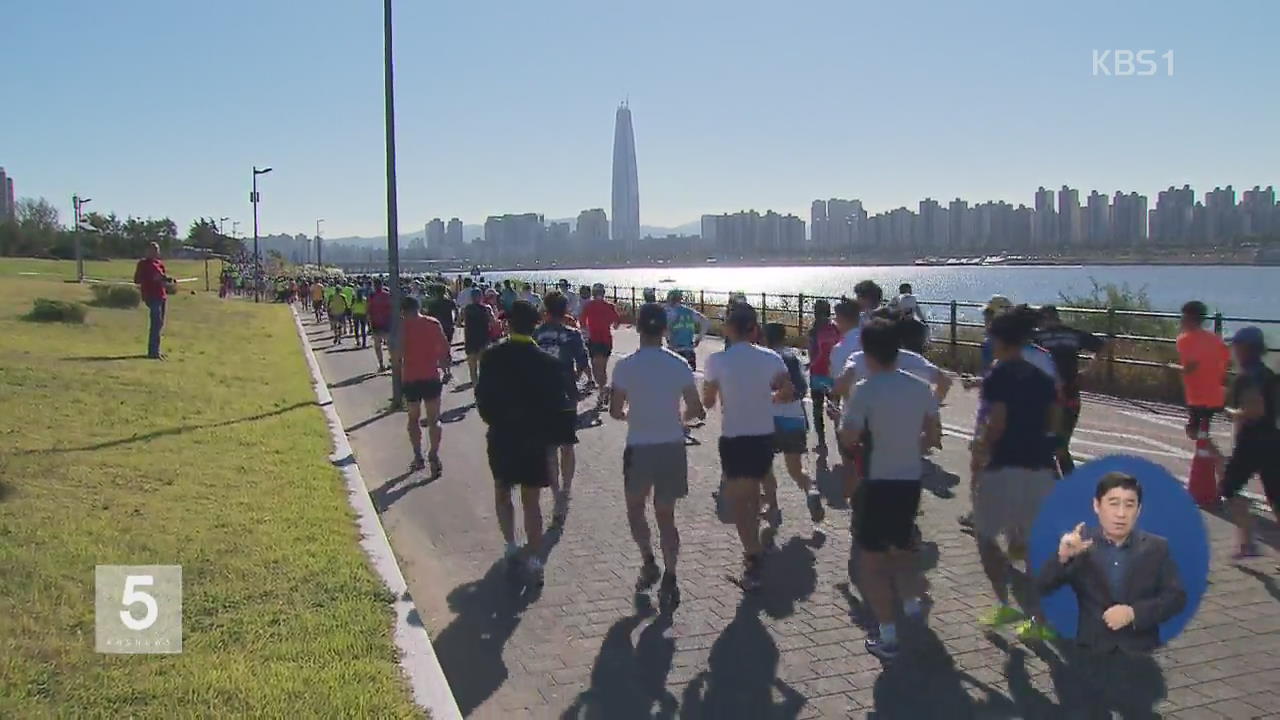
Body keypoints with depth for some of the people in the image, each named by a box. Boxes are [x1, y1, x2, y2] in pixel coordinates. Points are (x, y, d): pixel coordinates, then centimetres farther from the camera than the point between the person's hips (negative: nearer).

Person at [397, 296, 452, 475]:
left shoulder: (402, 326, -5)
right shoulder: (434, 323, -1)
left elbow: (397, 355, -7)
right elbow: (445, 350, -2)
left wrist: (399, 375, 6)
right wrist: (446, 370, 9)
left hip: (410, 378, -1)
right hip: (432, 377, 1)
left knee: (414, 419, 15)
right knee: (434, 419, 6)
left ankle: (418, 457, 14)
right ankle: (434, 457, -4)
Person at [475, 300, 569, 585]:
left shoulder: (491, 357, -8)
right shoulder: (547, 363, -11)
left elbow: (482, 397, -3)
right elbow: (557, 405, -7)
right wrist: (547, 435, 8)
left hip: (501, 437, 1)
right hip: (535, 441, -1)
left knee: (502, 491, 22)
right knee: (532, 500, 7)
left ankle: (511, 547, 17)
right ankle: (534, 560, 5)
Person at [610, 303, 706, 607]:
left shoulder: (625, 366, -10)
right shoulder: (679, 365, -4)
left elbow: (615, 411, -4)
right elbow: (696, 409, 0)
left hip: (639, 448, -2)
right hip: (672, 446, 2)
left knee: (635, 507, 22)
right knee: (666, 514, 12)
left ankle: (649, 563, 16)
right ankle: (669, 579, 6)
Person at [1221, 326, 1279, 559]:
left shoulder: (1247, 377, -15)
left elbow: (1256, 410, -26)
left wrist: (1232, 412, -10)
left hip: (1252, 442, -8)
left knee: (1229, 488, 6)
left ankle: (1247, 543, -2)